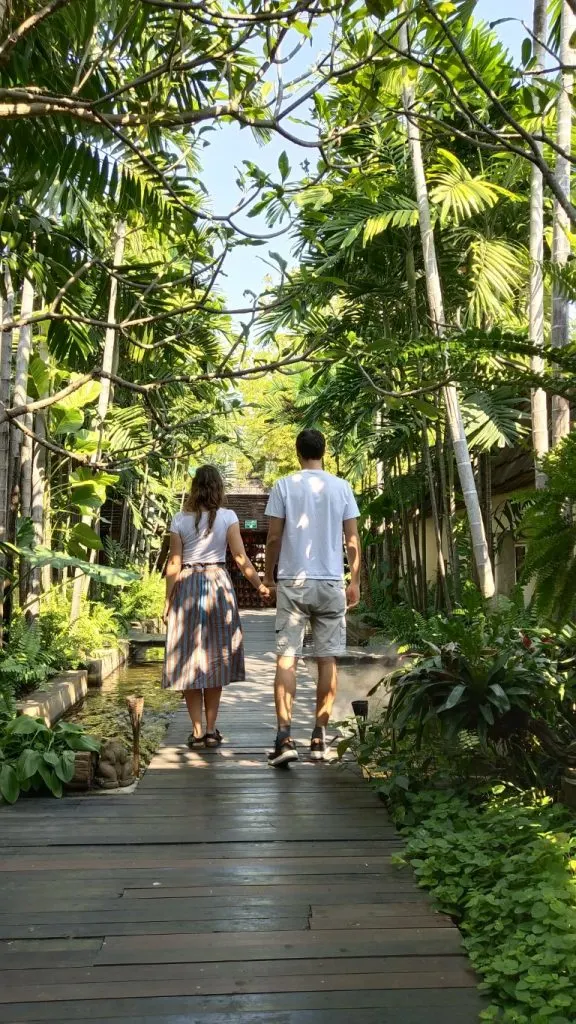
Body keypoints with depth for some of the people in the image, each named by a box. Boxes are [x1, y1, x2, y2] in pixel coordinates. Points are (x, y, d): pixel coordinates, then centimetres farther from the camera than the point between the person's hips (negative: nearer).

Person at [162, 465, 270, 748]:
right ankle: (211, 729, 12)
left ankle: (197, 730, 6)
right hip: (218, 584, 0)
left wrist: (168, 601, 5)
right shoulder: (227, 517, -1)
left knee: (189, 660, 6)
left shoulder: (180, 520, 0)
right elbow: (241, 558, -7)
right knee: (215, 659, 10)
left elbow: (174, 564, -1)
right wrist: (260, 585, 1)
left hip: (186, 588, 0)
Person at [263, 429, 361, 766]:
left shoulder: (284, 486, 0)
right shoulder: (342, 487, 4)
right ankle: (320, 737, 13)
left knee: (286, 658, 0)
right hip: (331, 583, 1)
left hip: (293, 582, -1)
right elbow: (353, 539, 4)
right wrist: (355, 581, 12)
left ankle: (285, 737, -9)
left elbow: (274, 537, -1)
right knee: (327, 658, 8)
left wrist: (268, 574, 12)